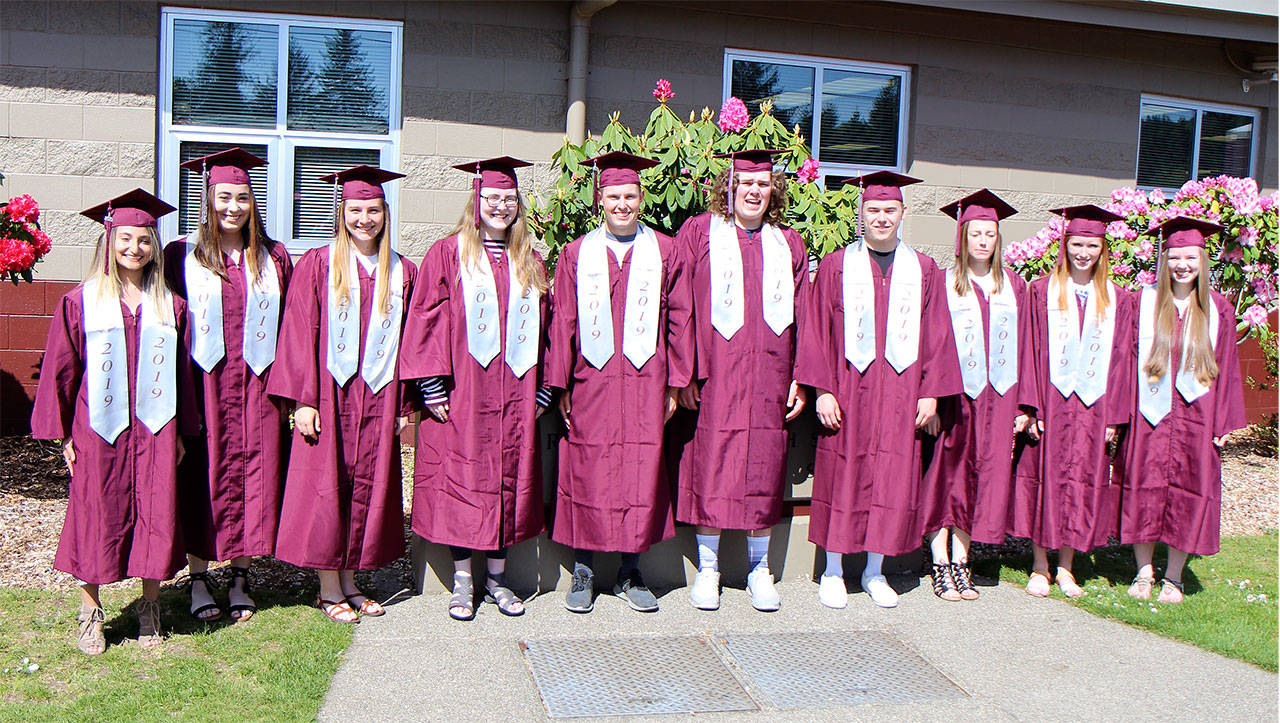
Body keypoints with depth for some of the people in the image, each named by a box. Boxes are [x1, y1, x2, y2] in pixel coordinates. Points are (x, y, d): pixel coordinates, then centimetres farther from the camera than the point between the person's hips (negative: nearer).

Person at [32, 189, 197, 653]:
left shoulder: (169, 306, 7)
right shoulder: (80, 303, 1)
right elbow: (59, 370, 3)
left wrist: (181, 430, 8)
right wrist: (63, 434, 0)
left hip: (155, 428, 2)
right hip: (98, 428, -1)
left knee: (155, 514, 4)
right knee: (95, 514, 5)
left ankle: (150, 606, 20)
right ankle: (90, 612, 20)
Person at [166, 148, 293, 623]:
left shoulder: (274, 258, 10)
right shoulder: (182, 257, 5)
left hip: (258, 387, 2)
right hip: (203, 384, -1)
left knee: (253, 472, 4)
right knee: (203, 476, 3)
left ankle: (241, 578, 17)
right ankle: (198, 580, 15)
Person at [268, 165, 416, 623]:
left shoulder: (402, 273, 8)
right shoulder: (317, 265, -1)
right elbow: (300, 334, -4)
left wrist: (404, 406, 5)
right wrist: (303, 400, -11)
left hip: (378, 399, 3)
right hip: (329, 397, -3)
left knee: (367, 488, 8)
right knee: (326, 489, 1)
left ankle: (350, 582, 22)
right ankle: (328, 590, 14)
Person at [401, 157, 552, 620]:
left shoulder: (530, 263, 13)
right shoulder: (449, 254, 1)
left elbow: (542, 328, 13)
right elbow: (428, 319, -4)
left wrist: (543, 389, 6)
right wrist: (433, 385, -11)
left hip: (514, 394, 4)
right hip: (461, 394, -3)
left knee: (508, 480, 7)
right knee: (462, 481, 0)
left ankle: (496, 578, 19)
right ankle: (462, 582, 12)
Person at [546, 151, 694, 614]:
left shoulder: (665, 251, 8)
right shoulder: (577, 253, 9)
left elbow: (679, 319, 7)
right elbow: (563, 322, 7)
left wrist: (675, 383, 3)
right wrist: (560, 385, 1)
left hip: (646, 380, 0)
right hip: (591, 381, 0)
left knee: (642, 471, 0)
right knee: (587, 471, 1)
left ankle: (630, 572, 14)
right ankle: (583, 571, 15)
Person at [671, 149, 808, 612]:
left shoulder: (788, 245, 14)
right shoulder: (698, 234, 5)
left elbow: (803, 316, 13)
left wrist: (801, 379, 6)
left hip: (769, 378, 3)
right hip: (713, 376, -2)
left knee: (764, 468, 6)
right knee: (711, 468, -1)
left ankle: (759, 570, 20)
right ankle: (707, 569, 14)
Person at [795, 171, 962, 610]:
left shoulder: (923, 270, 9)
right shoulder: (836, 266, 4)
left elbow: (936, 335, 7)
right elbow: (816, 332, 0)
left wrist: (931, 393, 0)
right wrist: (822, 389, -8)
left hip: (901, 392, 2)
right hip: (848, 388, -1)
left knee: (893, 480, 5)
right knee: (842, 476, 2)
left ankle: (875, 572, 19)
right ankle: (832, 572, 16)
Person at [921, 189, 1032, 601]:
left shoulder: (1013, 287, 11)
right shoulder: (944, 284, 1)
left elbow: (1023, 347, 11)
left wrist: (1024, 403, 4)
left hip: (997, 396, 3)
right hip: (953, 393, -3)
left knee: (981, 476, 5)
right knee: (947, 476, -1)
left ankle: (960, 560, 14)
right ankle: (941, 564, 6)